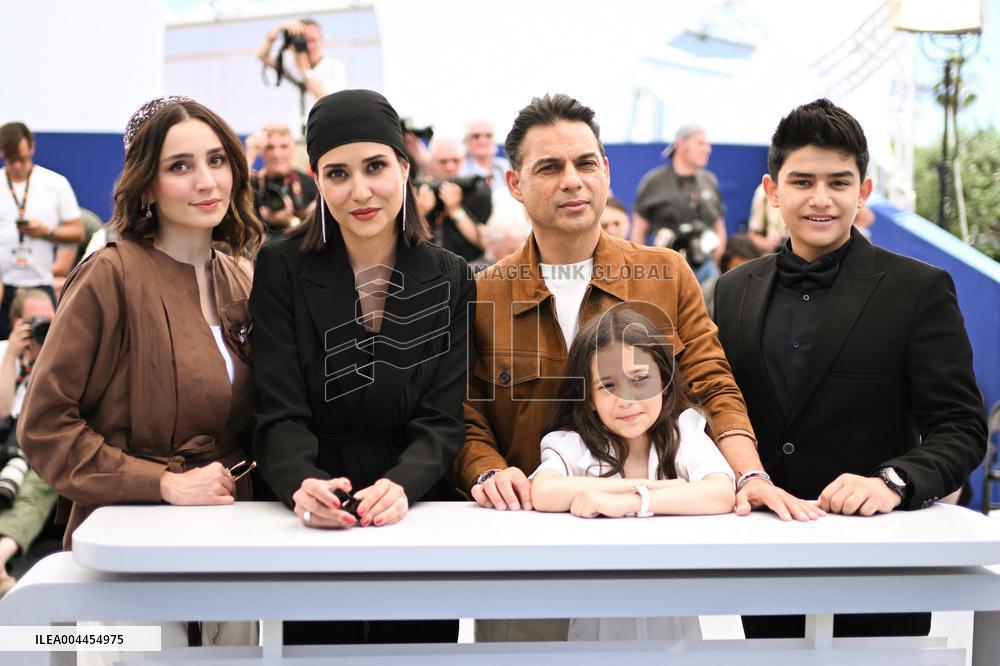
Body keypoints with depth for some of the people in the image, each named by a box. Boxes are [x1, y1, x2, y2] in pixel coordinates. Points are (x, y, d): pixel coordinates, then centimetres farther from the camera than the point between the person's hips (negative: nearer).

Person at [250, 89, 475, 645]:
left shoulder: (450, 281, 0)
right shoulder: (282, 271, -5)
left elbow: (442, 419, -6)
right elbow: (282, 415, -11)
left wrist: (401, 485, -27)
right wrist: (302, 484, -32)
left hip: (418, 510, 2)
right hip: (318, 518, -1)